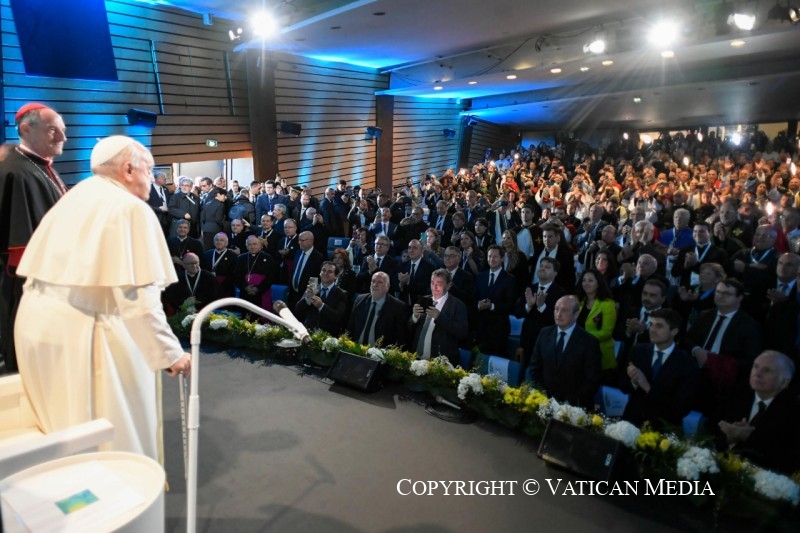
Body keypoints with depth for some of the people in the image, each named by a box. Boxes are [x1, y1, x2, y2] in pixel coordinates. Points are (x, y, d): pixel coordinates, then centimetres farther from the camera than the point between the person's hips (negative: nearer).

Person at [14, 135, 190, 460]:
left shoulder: (71, 199, 12)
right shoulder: (131, 208, -13)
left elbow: (38, 272, 13)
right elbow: (139, 298, -19)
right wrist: (170, 352, -13)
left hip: (37, 321, 9)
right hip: (86, 332, -8)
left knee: (63, 430, 22)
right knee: (115, 431, 6)